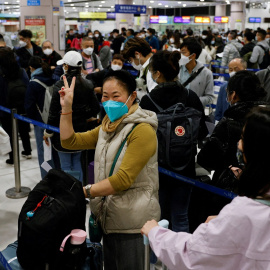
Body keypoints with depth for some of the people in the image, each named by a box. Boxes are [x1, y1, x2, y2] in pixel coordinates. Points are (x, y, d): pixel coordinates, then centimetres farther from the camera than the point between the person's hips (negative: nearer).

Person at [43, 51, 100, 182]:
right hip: (81, 129, 5)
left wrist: (48, 132, -3)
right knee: (77, 162, 18)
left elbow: (54, 111, -14)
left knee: (66, 165, 5)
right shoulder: (87, 85, -1)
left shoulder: (60, 85, -15)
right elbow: (95, 108, 5)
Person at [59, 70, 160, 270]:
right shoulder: (108, 126, 12)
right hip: (109, 217, 8)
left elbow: (123, 178, -23)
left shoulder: (143, 131, -16)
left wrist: (86, 191, -22)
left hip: (132, 222, -8)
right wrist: (66, 108, 0)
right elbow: (70, 141, 8)